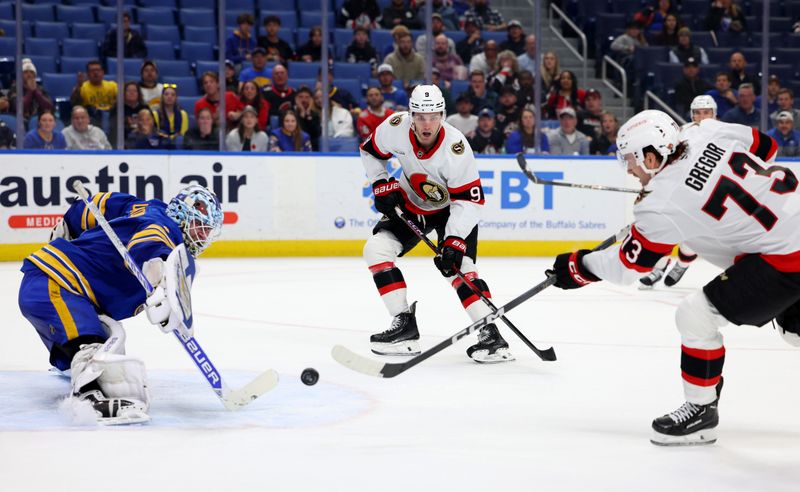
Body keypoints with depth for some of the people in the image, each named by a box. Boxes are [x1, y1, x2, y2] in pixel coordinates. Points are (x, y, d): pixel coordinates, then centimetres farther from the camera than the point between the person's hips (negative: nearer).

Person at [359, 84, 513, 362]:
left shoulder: (456, 147, -33)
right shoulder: (395, 128, -23)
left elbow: (469, 200, -30)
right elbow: (371, 151, 0)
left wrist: (454, 241, -37)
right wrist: (381, 185, -10)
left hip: (451, 209, -5)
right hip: (410, 204, 5)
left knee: (458, 266, -23)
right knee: (376, 249, -10)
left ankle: (491, 336, -23)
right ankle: (405, 326, -6)